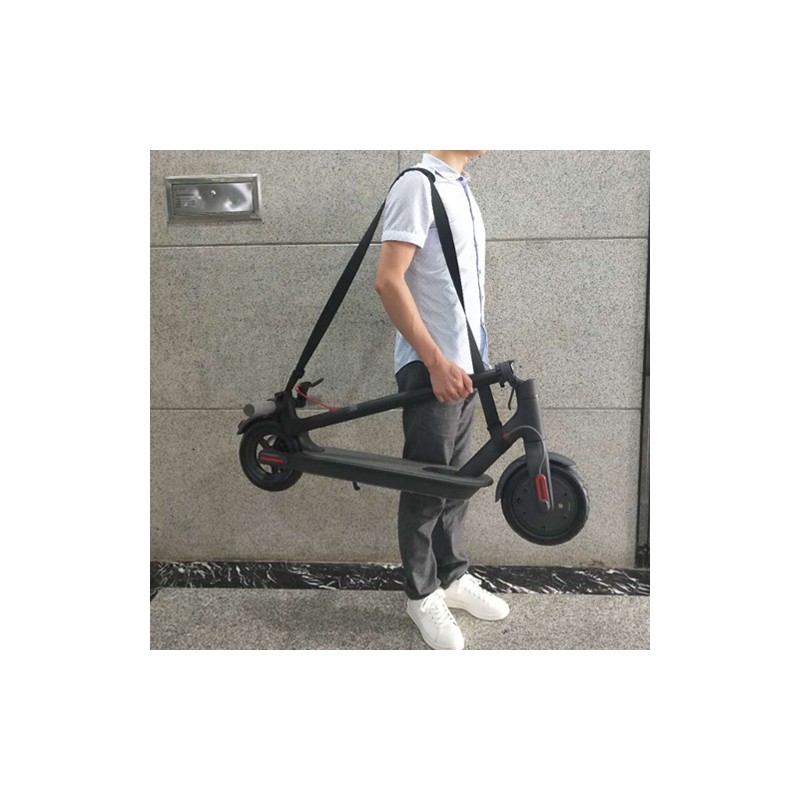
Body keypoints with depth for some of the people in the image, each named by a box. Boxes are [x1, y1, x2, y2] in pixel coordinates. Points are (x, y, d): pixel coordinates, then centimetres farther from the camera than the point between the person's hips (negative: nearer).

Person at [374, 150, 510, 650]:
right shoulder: (418, 183, -12)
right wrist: (436, 360, -22)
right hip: (431, 366, -8)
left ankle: (454, 576, 31)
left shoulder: (460, 187, 16)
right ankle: (422, 594, 20)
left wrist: (474, 357, 18)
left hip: (464, 362, 8)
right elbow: (389, 280, -19)